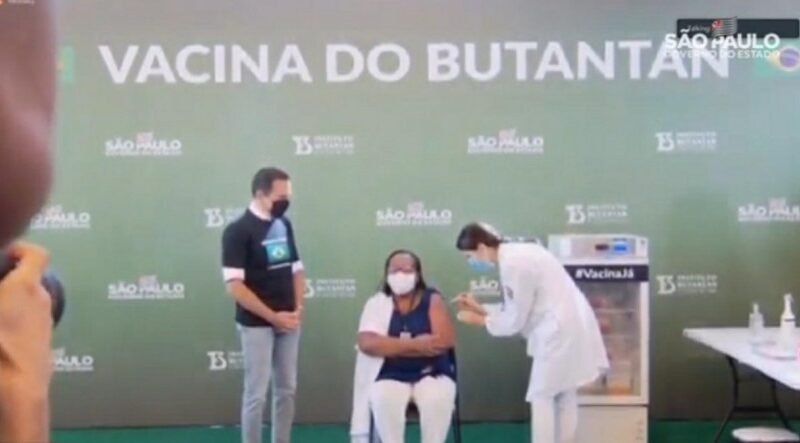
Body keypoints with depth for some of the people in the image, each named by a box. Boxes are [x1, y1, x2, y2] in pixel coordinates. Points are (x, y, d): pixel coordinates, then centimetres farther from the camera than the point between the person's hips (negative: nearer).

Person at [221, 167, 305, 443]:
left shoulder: (284, 225, 7)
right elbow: (234, 286, -18)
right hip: (256, 325, -6)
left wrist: (298, 309, -1)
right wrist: (273, 317, -17)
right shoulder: (238, 231, -13)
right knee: (257, 393, 0)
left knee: (287, 389, 12)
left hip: (288, 323, 6)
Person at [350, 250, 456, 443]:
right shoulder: (376, 303, 5)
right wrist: (416, 344, -17)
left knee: (437, 399, -32)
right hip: (391, 376, 0)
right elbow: (368, 343, -12)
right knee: (385, 400, -32)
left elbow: (446, 340, -11)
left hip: (432, 374, 0)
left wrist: (392, 347, -11)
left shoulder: (432, 300, 4)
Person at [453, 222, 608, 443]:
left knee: (542, 399, -1)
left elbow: (514, 321, -14)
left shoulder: (514, 264, -20)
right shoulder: (516, 254, 11)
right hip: (570, 328, 10)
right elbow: (516, 310, 15)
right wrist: (479, 308, 13)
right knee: (565, 398, 14)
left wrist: (478, 320, -1)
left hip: (560, 331, -10)